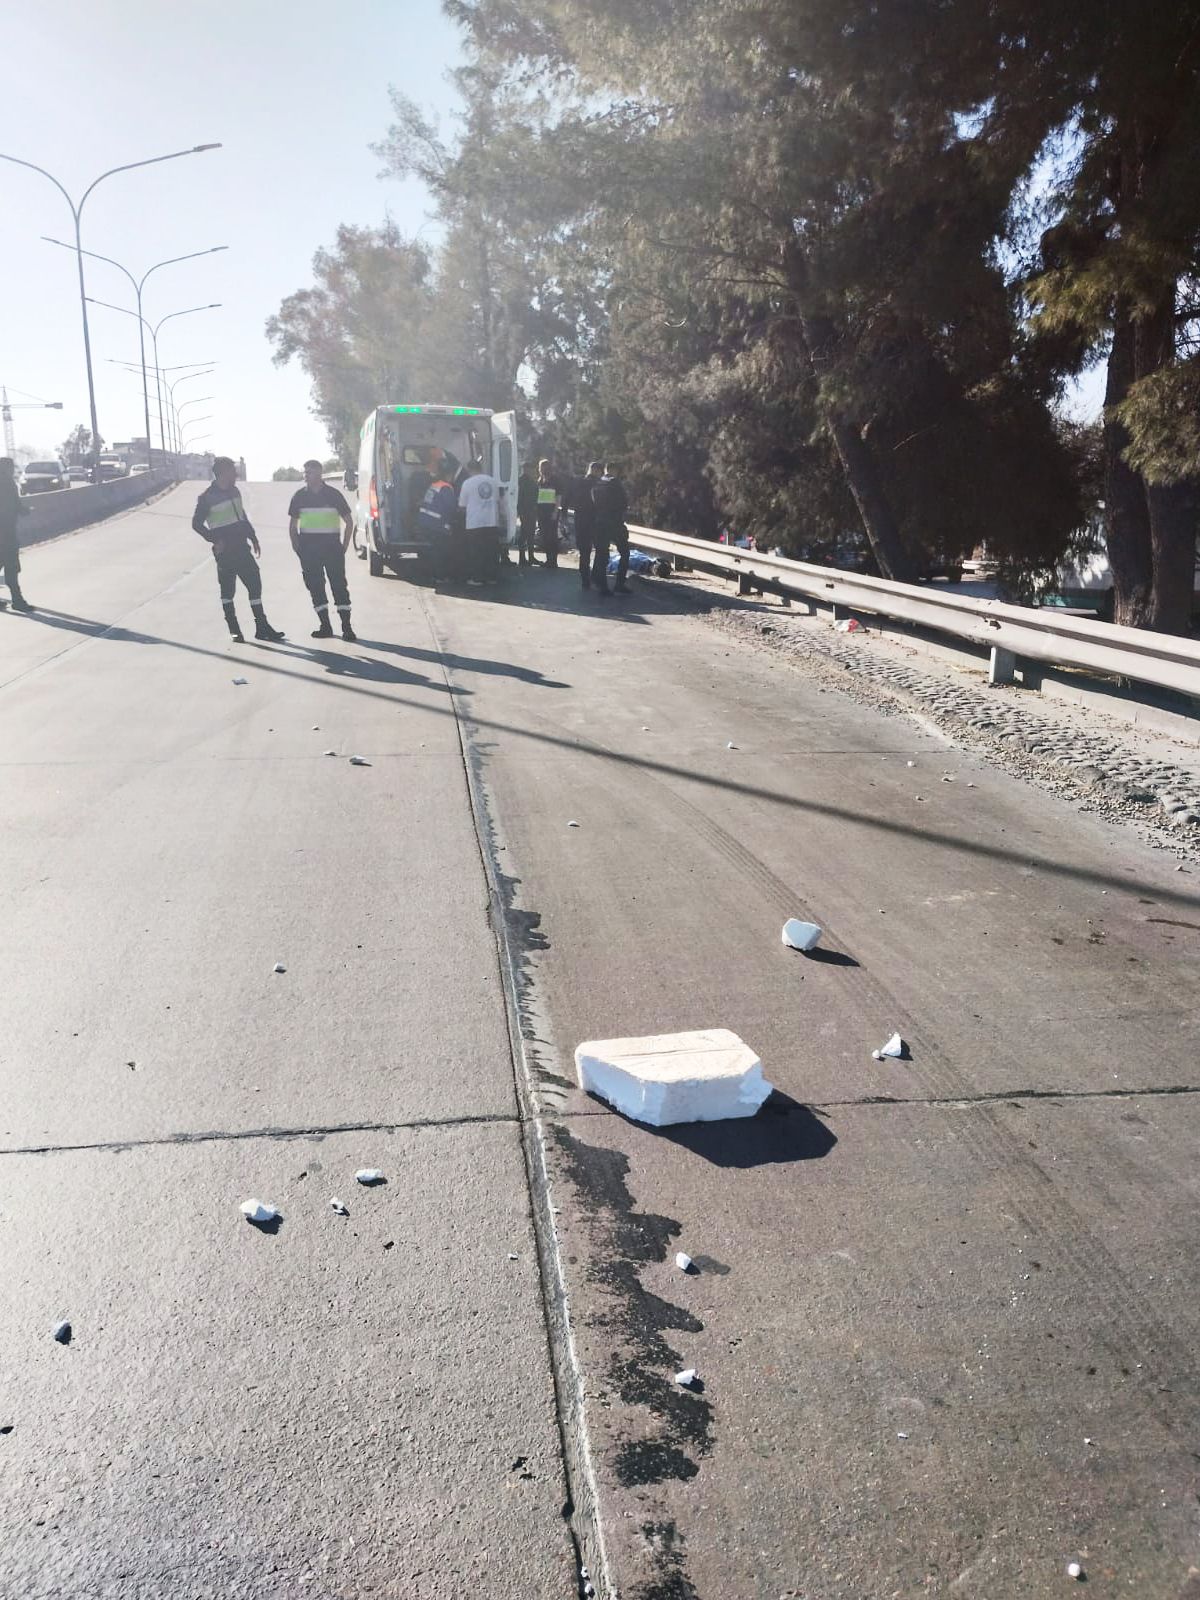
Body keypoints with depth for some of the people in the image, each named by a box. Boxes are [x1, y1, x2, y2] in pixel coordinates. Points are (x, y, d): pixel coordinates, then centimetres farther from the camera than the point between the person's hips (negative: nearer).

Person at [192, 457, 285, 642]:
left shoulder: (234, 491, 11)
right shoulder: (207, 498, -8)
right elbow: (196, 523, -5)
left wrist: (253, 537, 16)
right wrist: (214, 539, -14)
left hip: (241, 548, 6)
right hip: (225, 551, -6)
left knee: (255, 583, 2)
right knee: (227, 588, 3)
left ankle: (262, 627, 6)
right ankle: (234, 630, 11)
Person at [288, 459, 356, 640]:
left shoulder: (333, 494, 1)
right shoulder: (300, 496, 7)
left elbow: (349, 522, 6)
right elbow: (293, 523, 15)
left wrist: (344, 546, 0)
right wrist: (296, 545, 5)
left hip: (331, 544, -3)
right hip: (308, 546, 3)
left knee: (339, 584, -7)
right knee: (315, 585, 2)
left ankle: (346, 627, -7)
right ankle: (325, 625, 10)